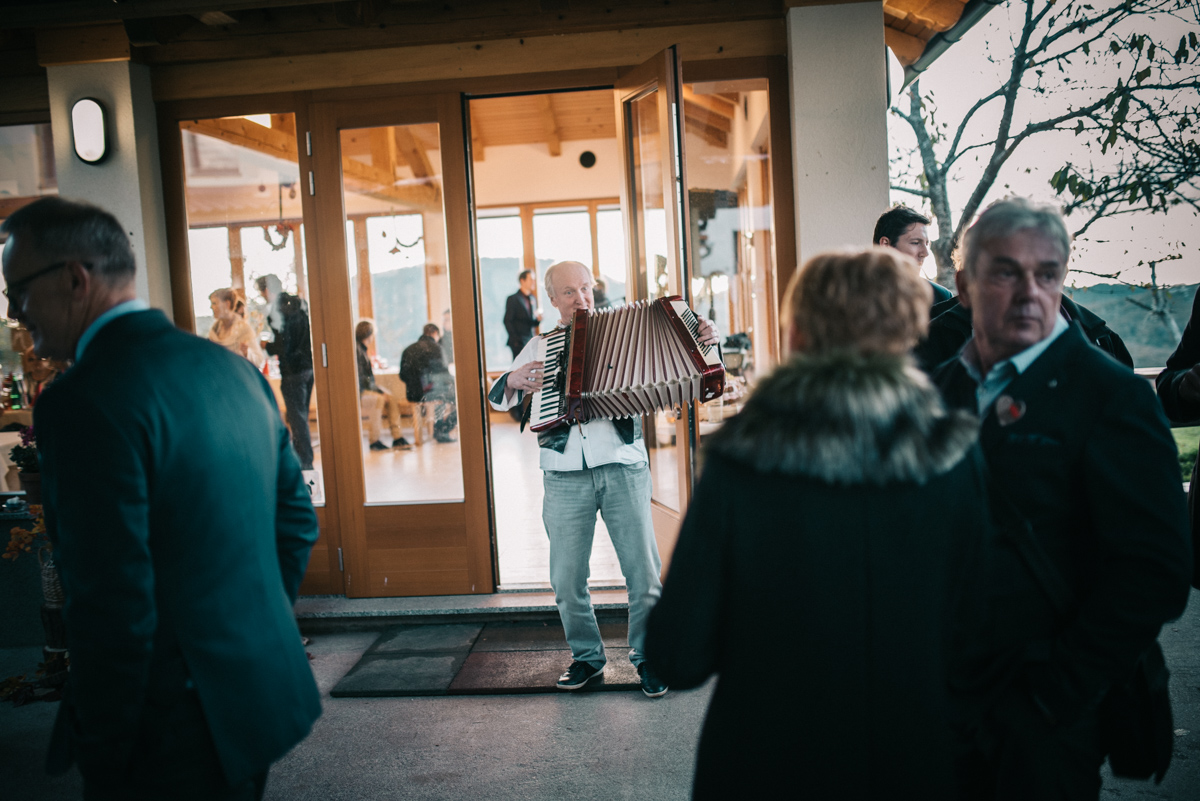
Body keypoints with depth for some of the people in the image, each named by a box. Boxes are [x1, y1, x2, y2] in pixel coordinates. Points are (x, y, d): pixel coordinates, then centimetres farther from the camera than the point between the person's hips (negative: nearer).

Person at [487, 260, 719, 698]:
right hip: (565, 478, 2)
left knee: (644, 570, 1)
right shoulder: (539, 347, 14)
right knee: (567, 578, 6)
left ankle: (645, 654, 20)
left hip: (623, 469, -1)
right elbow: (498, 399, 16)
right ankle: (586, 655, 26)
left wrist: (700, 338, -11)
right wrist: (514, 381, -5)